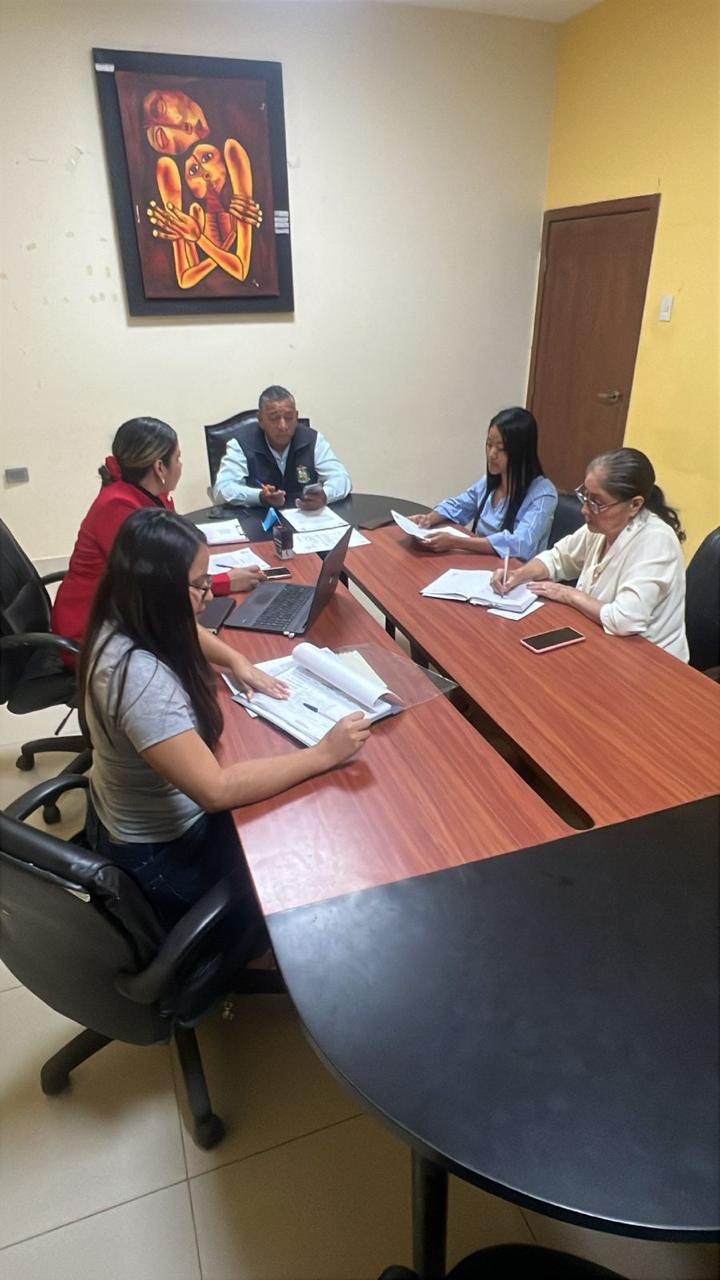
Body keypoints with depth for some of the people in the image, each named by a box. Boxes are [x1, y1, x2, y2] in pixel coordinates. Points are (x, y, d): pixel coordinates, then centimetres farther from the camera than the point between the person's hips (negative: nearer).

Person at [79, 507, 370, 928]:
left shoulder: (124, 624, -10)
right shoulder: (140, 677, -38)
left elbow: (188, 633, 14)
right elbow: (216, 791, -37)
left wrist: (238, 662, -4)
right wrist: (324, 754, -32)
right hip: (159, 854, -8)